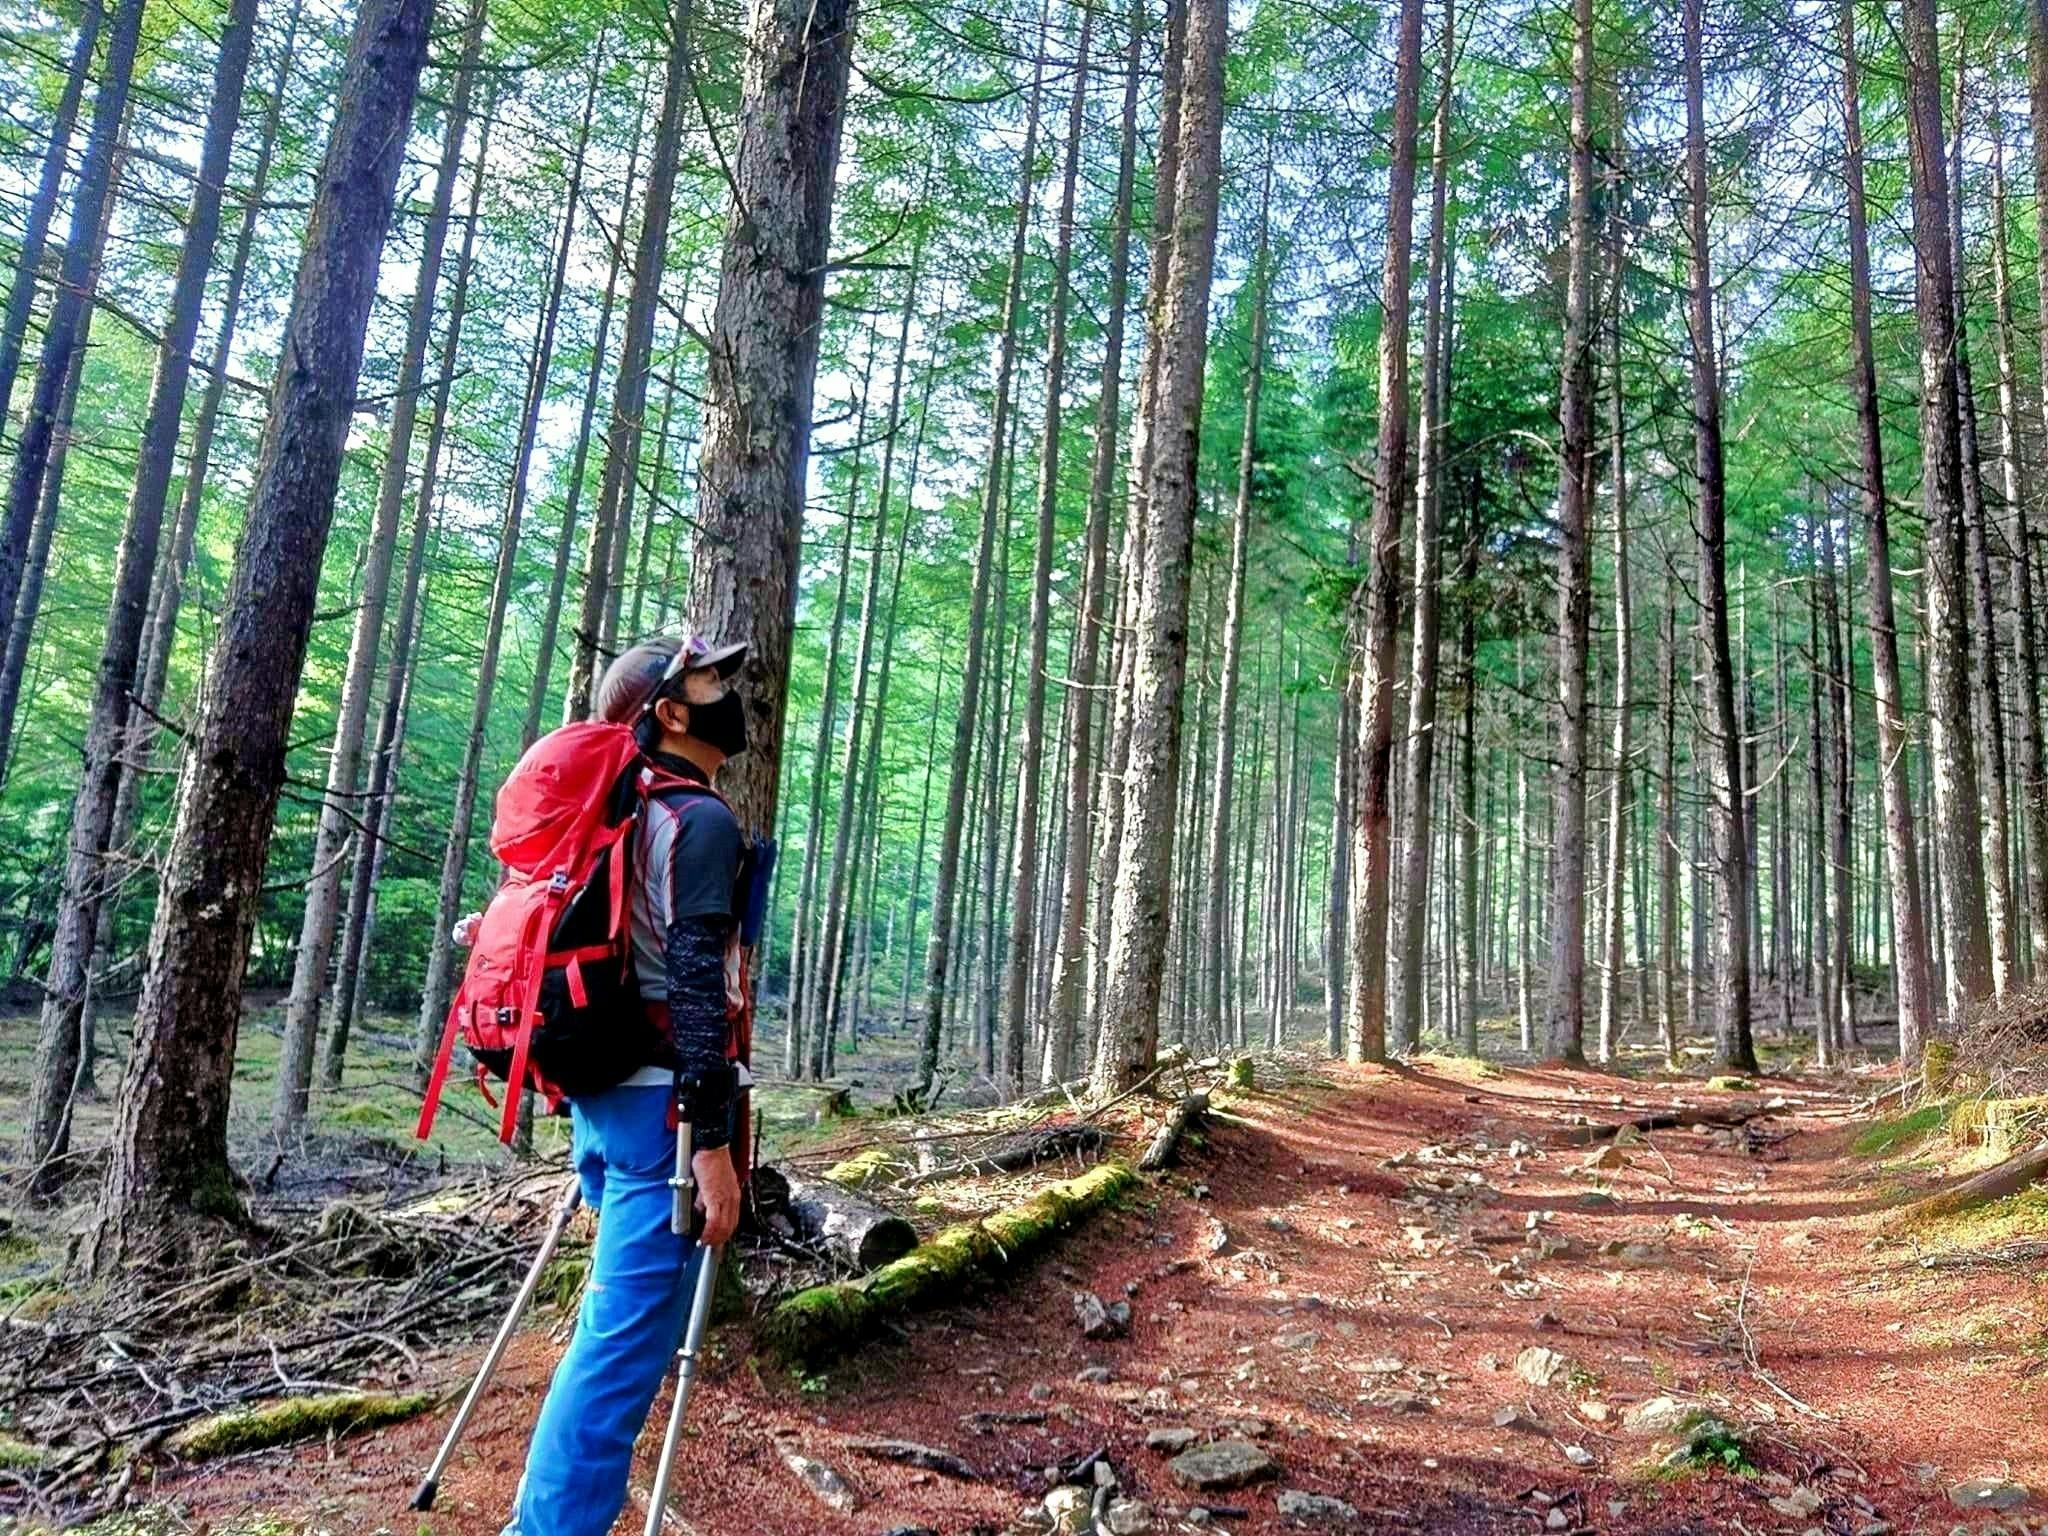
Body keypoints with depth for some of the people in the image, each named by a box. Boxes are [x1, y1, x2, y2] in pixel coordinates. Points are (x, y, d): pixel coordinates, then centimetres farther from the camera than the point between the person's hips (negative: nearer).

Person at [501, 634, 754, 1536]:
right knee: (627, 1337, -4)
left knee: (619, 1324, 21)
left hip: (602, 1090, 10)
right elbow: (695, 986, -20)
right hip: (660, 1101, -10)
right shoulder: (699, 819, -12)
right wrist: (711, 1141, -20)